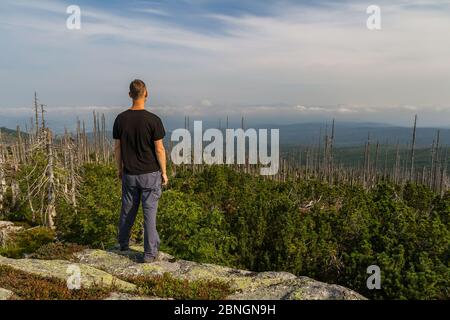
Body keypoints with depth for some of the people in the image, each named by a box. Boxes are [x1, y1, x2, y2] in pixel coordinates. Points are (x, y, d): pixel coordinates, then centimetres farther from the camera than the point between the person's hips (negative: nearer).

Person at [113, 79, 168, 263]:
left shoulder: (121, 119, -2)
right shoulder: (153, 120, -14)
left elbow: (117, 147, 4)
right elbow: (159, 149, -12)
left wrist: (120, 169, 16)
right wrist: (164, 172, -1)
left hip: (129, 174, 4)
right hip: (150, 174, -4)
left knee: (127, 210, 18)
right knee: (149, 212, 3)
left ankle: (123, 244, 37)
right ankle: (150, 253, 11)